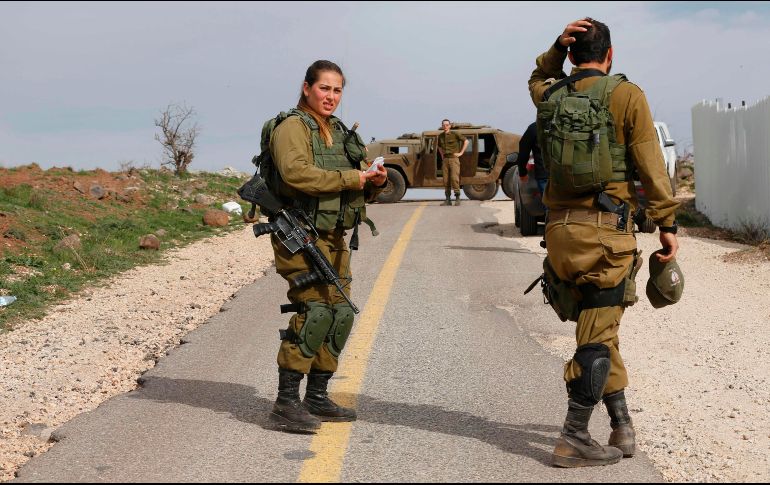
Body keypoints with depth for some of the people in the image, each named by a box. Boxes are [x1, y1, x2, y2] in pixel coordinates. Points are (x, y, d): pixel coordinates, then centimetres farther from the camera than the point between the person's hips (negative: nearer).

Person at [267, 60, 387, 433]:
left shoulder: (339, 132, 19)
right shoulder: (292, 128, -7)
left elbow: (355, 189, 23)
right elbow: (296, 173, -25)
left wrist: (373, 184, 1)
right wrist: (351, 178, -22)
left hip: (333, 238, 9)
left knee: (341, 314, 8)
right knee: (314, 310, -18)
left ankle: (316, 398, 19)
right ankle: (286, 403, -13)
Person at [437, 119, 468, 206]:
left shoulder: (455, 134, -6)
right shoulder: (440, 136, 11)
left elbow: (466, 141, -2)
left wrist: (461, 152, -5)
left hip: (454, 159, -5)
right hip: (445, 160, 5)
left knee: (454, 178, -14)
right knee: (446, 180, 1)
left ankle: (457, 199, -9)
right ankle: (448, 200, 5)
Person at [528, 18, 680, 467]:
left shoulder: (548, 96, 8)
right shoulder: (626, 95, -5)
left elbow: (539, 78, 34)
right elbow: (651, 167, -8)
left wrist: (556, 49, 16)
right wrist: (667, 224, -2)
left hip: (560, 229, 5)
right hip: (607, 232, -5)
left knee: (598, 329, 16)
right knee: (597, 338, 0)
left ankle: (622, 425, 23)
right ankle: (574, 440, 2)